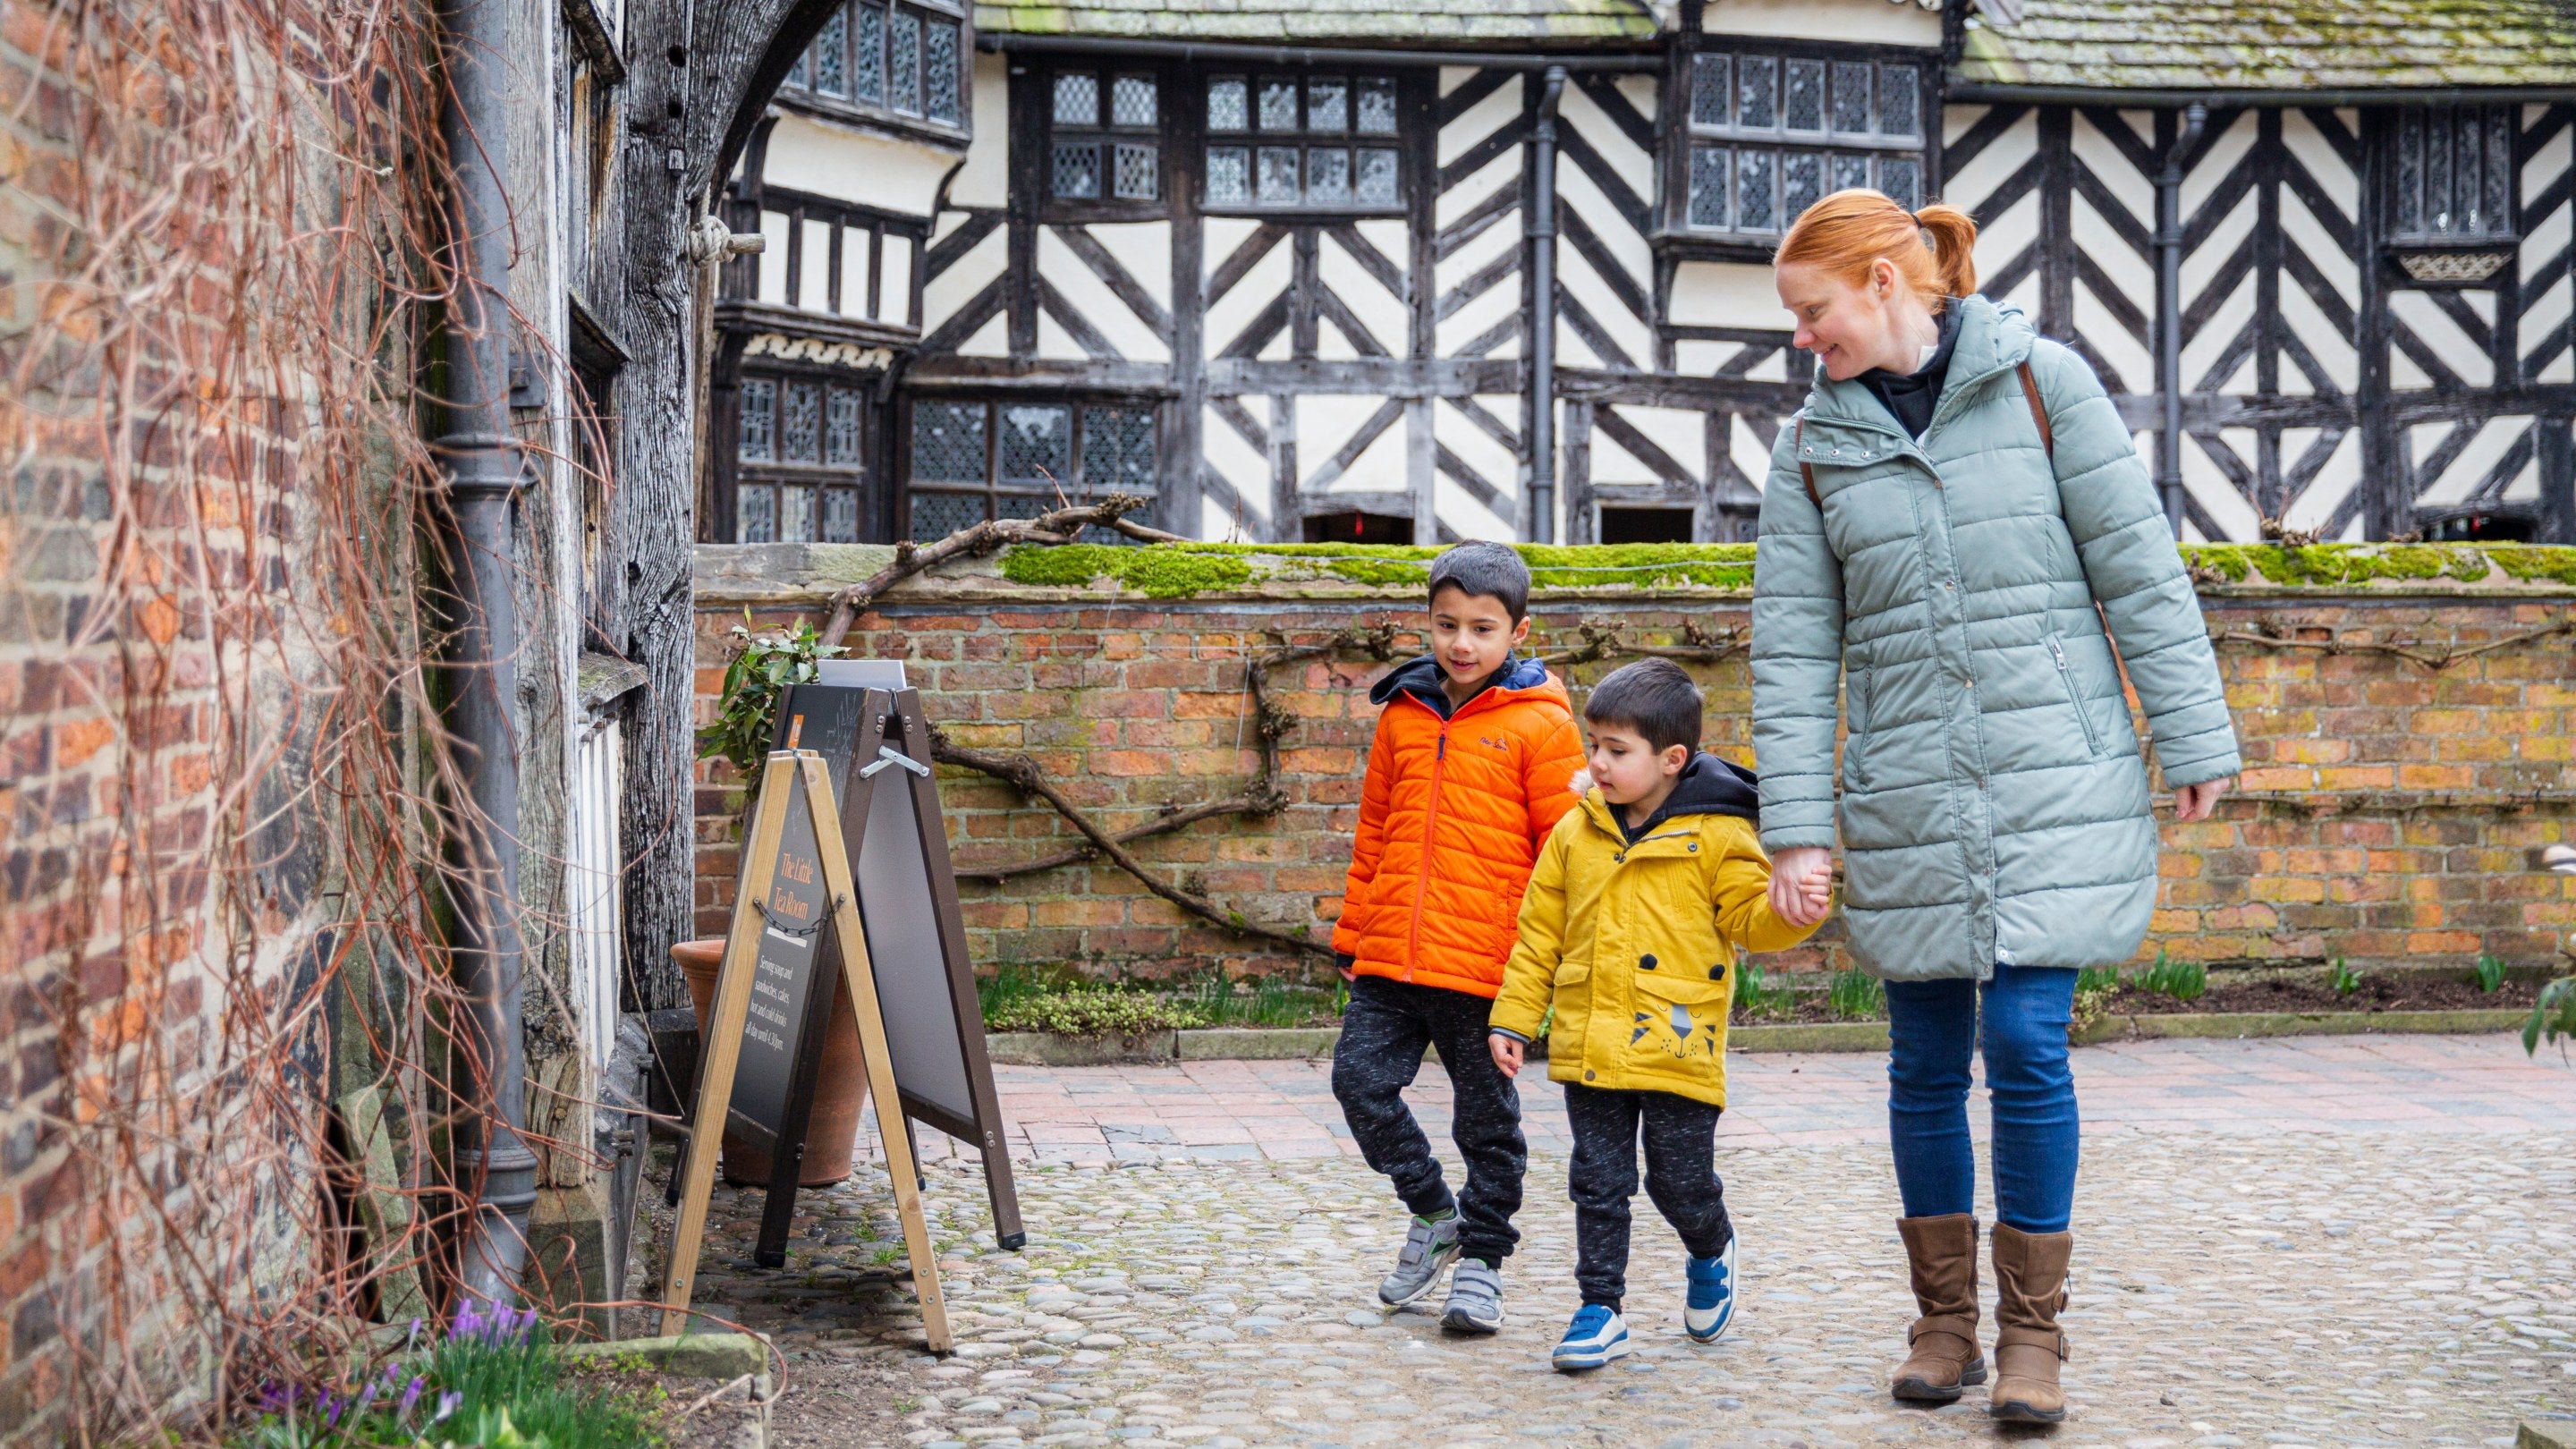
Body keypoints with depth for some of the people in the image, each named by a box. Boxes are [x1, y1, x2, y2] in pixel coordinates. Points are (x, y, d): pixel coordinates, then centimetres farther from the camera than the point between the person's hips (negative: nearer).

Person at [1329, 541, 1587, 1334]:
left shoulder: (1539, 725, -4)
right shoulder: (1403, 715, 10)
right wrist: (1353, 935, 17)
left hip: (1485, 966, -4)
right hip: (1391, 960, 4)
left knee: (1487, 1120, 6)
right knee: (1360, 1080, -2)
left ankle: (1480, 1258, 23)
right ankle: (1433, 1214, 19)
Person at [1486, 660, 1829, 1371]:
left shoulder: (1717, 835, -5)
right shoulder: (1575, 834, 6)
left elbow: (1752, 919, -3)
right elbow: (1540, 934, 12)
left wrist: (1793, 908, -25)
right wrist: (1513, 1018, 10)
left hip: (1677, 1047, -3)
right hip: (1589, 1045, 3)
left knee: (1681, 1183, 5)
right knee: (1598, 1184, 6)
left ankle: (1711, 1256, 36)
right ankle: (1600, 1309, 16)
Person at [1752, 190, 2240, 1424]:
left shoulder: (2041, 383, -1)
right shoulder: (1813, 448, 6)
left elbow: (2139, 570, -1)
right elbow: (1794, 650, 4)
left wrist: (2194, 743, -3)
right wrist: (1796, 829, 0)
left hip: (2056, 786, -3)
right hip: (1909, 803, 3)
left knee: (2027, 1046, -6)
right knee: (1927, 1063, 6)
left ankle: (2032, 1331, 7)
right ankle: (1943, 1322, 21)